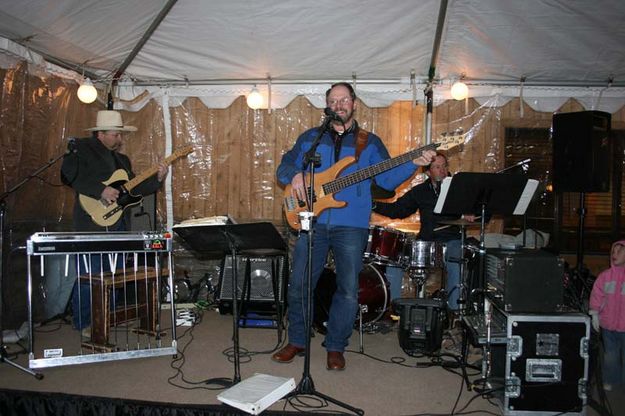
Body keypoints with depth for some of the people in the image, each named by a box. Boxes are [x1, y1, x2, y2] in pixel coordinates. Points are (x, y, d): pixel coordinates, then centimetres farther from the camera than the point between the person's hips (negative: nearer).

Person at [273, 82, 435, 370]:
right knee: (299, 284, 4)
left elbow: (388, 178, 1)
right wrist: (294, 175, -9)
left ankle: (335, 347, 18)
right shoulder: (309, 138, 14)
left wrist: (413, 163, -16)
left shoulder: (370, 142, 9)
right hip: (312, 222, 2)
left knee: (348, 290, 0)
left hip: (351, 226, -1)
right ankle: (296, 341, 22)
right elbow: (284, 167, 14)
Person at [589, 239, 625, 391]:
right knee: (610, 356, 16)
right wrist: (595, 314, 5)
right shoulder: (605, 275, 1)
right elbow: (597, 295, 8)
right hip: (608, 324, 3)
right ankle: (611, 381, 32)